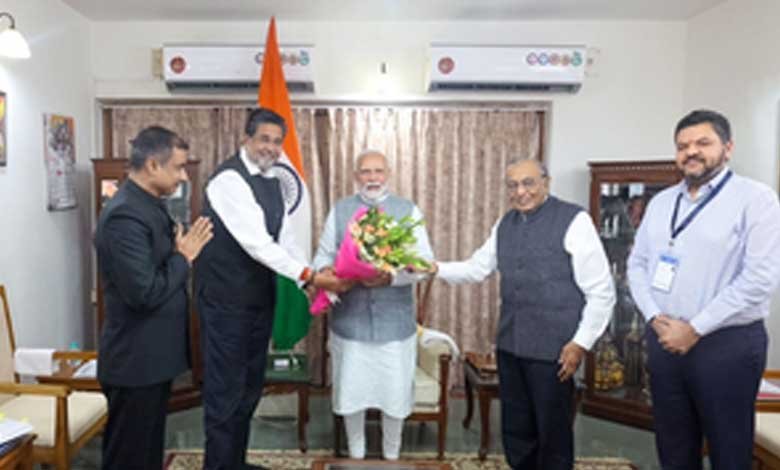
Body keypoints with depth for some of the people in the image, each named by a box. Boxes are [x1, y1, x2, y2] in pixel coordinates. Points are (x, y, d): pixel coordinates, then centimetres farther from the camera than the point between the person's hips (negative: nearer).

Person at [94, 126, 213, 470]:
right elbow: (144, 293, -27)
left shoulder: (148, 205, 9)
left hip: (152, 356, 10)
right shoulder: (125, 215, -23)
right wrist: (183, 257, -16)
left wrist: (182, 251, 0)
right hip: (136, 361, -10)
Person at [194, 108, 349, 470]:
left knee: (250, 384, 17)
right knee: (226, 387, 2)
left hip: (260, 294, 9)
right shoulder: (229, 179, -18)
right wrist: (307, 275, -26)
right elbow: (256, 242, -26)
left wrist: (312, 278, -4)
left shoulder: (271, 181, 10)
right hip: (227, 296, -8)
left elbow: (283, 237, 9)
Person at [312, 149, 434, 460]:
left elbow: (424, 260, -5)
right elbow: (324, 255, 5)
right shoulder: (339, 210, 6)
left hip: (394, 318, 0)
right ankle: (355, 453, 32)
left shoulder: (408, 210, 3)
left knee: (395, 389, 8)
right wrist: (325, 271, -18)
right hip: (350, 316, 1)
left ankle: (391, 454, 31)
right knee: (351, 388, 10)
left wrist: (392, 276, -21)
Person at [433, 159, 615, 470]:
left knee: (553, 432, 11)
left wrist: (581, 343, -13)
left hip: (553, 348, -6)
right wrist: (436, 268, -2)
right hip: (510, 344, 6)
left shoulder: (573, 220, -11)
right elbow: (477, 268, 13)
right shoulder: (505, 224, 9)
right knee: (515, 430, 19)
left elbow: (601, 291, -11)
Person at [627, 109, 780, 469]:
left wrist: (695, 329, -15)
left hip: (727, 344, -5)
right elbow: (637, 264, 11)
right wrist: (655, 318, -5)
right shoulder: (660, 202, 10)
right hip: (664, 341, 5)